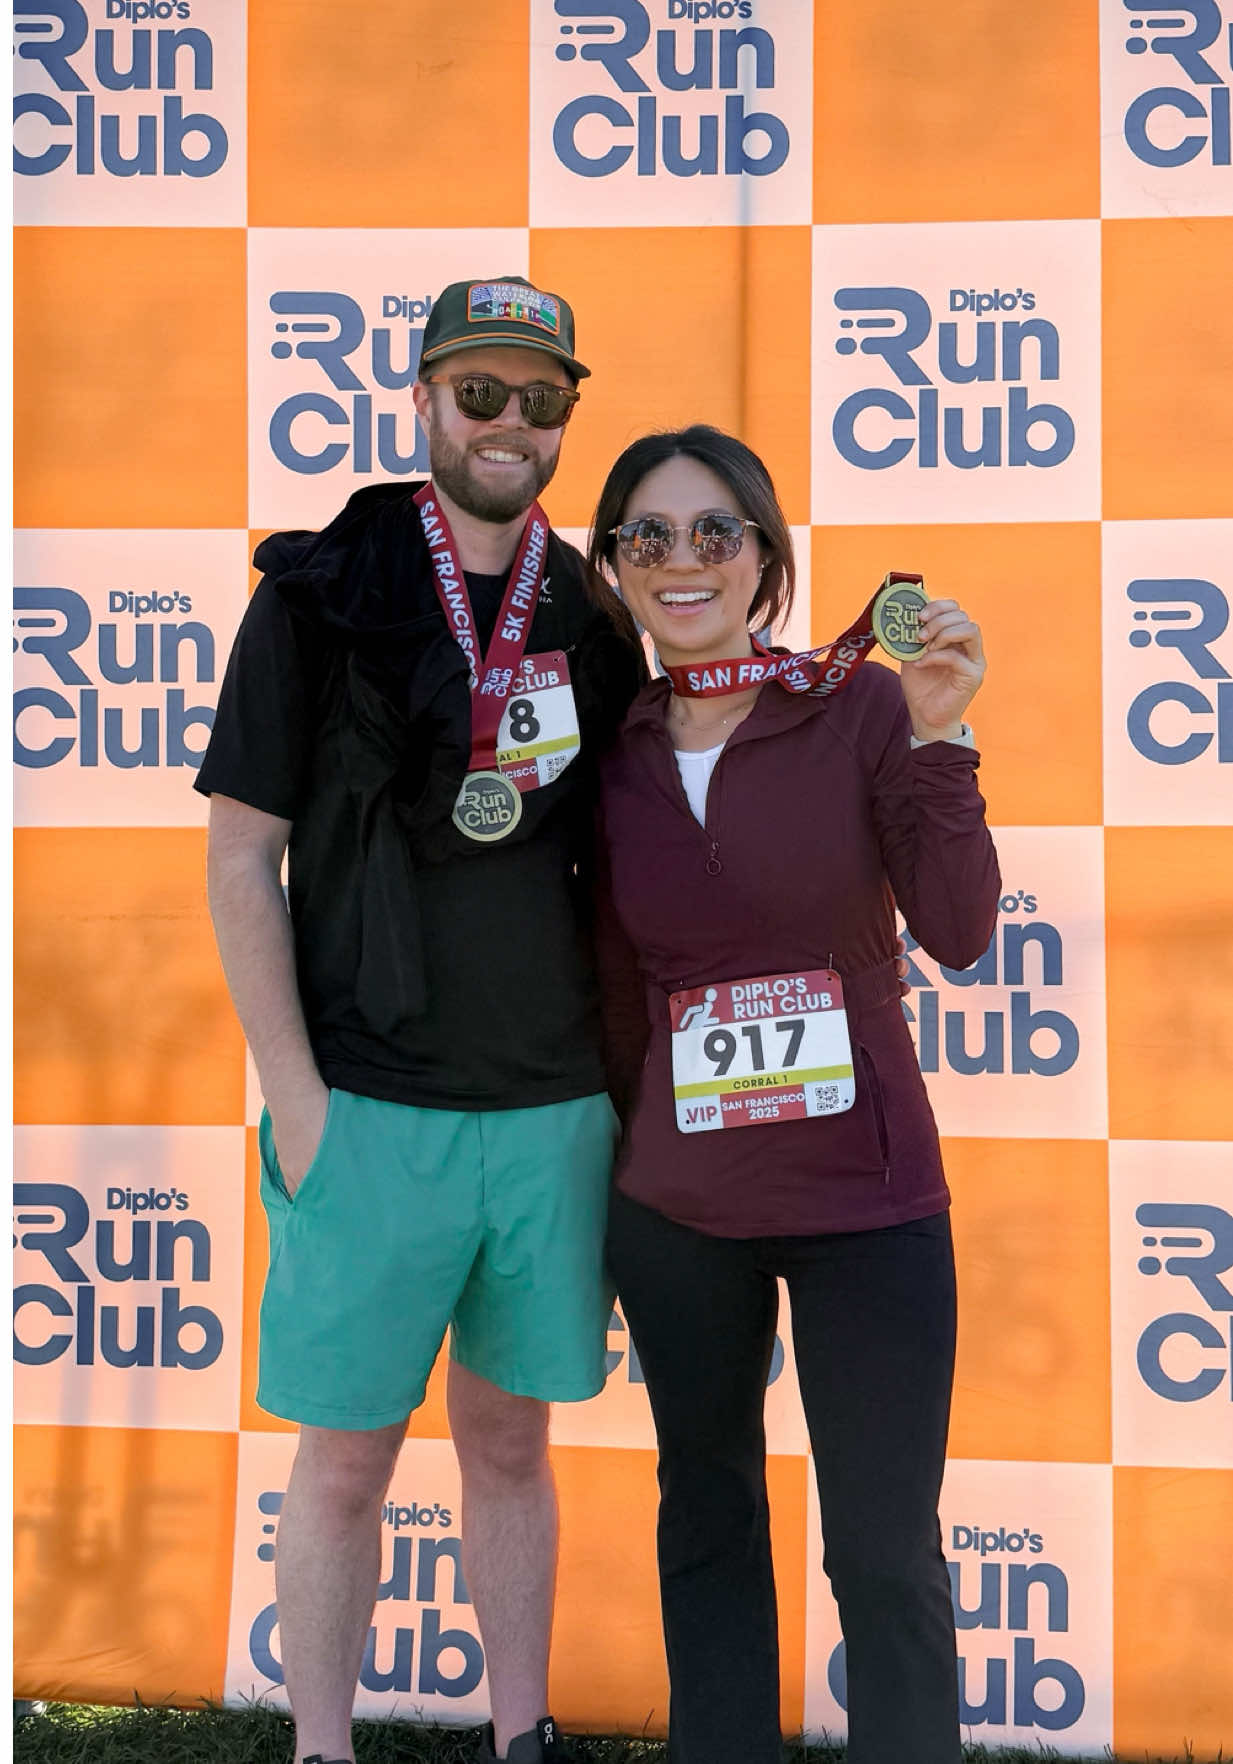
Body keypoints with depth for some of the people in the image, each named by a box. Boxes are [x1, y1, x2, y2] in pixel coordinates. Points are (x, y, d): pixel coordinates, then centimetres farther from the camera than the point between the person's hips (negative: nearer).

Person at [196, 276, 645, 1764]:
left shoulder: (594, 618, 8)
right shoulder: (320, 593, -2)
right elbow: (241, 861, -4)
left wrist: (620, 1071, 7)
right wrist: (296, 1099, -9)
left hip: (555, 1106, 3)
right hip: (370, 1106, -3)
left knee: (510, 1443, 14)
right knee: (345, 1460, 4)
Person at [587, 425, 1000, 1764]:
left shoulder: (860, 704, -7)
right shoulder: (616, 750, 2)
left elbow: (958, 933, -16)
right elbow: (621, 989, 10)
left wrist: (935, 742, -24)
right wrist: (622, 1139, 8)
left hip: (865, 1200, -3)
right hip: (673, 1205, 3)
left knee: (886, 1551, 1)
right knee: (706, 1518, 18)